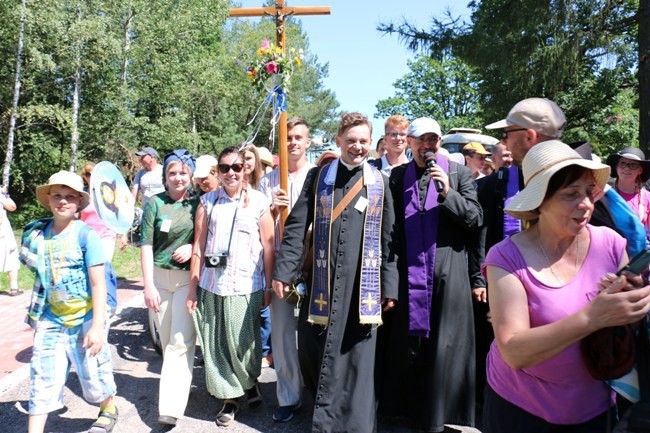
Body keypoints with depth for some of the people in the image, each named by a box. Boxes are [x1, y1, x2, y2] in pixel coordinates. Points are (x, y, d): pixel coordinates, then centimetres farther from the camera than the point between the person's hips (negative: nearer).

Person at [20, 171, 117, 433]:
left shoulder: (86, 235, -15)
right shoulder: (36, 234, -1)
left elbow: (98, 284, -17)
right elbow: (40, 275, 15)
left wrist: (97, 326, -22)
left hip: (85, 319, -3)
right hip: (50, 319, 4)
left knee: (92, 372, 13)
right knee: (42, 379, 6)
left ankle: (109, 409, 42)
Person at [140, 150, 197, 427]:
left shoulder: (198, 202, 1)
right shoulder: (155, 202, 0)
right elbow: (146, 245, -2)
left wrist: (193, 247, -12)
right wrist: (148, 285, -8)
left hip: (188, 277, -1)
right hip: (159, 276, 1)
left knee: (181, 341, -6)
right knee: (166, 340, 10)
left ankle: (171, 409, -3)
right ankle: (177, 386, 32)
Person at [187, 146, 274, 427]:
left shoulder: (258, 201, 0)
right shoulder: (208, 201, 5)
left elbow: (268, 246, 1)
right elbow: (199, 246, 5)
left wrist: (268, 287, 0)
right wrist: (193, 287, 4)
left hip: (246, 286, -2)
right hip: (211, 284, 3)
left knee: (242, 343, 4)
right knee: (216, 344, 8)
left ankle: (250, 382, 35)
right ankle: (229, 397, 27)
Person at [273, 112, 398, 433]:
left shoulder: (380, 182, 6)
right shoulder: (318, 177, 6)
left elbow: (389, 238, 4)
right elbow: (296, 226, 3)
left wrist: (389, 285, 0)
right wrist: (283, 271, -4)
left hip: (363, 283, -1)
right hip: (322, 281, 1)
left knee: (356, 358, 4)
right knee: (314, 350, 11)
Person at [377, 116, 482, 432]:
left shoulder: (458, 172, 4)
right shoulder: (398, 175, 9)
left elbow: (475, 219, -2)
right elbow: (389, 224, 8)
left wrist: (447, 193, -17)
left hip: (447, 272, -2)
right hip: (407, 272, 2)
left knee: (444, 343, 3)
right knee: (406, 341, 10)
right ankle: (408, 403, 27)